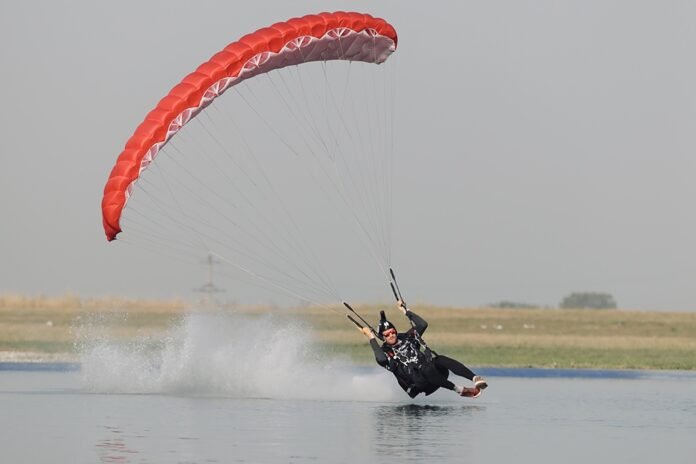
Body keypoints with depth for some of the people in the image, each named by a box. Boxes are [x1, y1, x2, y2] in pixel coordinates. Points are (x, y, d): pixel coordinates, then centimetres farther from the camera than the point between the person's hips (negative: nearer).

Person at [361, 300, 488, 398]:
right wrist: (371, 338, -14)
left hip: (432, 374, 4)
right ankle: (460, 390, -42)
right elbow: (381, 359, -19)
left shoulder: (406, 338, 18)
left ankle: (475, 379, -43)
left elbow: (422, 324, 9)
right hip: (417, 382, -4)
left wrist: (405, 310, 12)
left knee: (440, 360, -27)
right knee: (426, 370, -37)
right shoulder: (384, 350, 5)